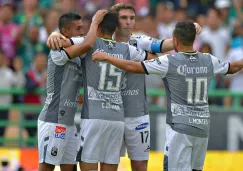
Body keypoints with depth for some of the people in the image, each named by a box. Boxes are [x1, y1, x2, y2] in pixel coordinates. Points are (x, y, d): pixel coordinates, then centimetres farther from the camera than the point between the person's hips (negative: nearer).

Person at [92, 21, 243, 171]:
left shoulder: (169, 62, -11)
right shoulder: (209, 61, 4)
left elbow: (133, 67, -11)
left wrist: (106, 57, 1)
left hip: (180, 127, -5)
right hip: (203, 127, 5)